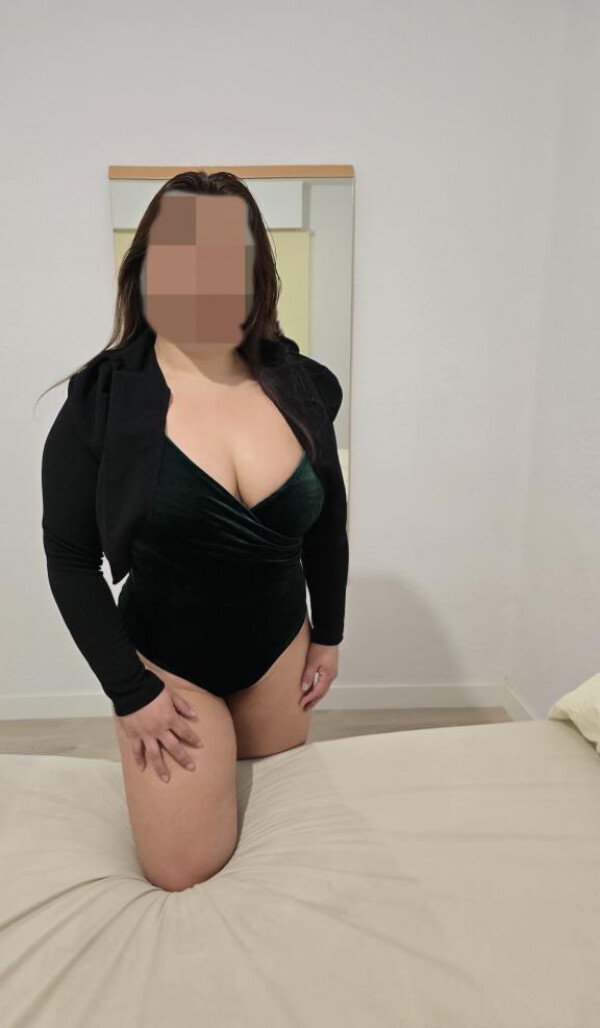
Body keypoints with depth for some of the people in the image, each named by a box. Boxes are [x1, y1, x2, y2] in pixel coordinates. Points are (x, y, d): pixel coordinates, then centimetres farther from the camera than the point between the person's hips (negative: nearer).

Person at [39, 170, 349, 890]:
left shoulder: (301, 387, -9)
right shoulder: (101, 400, -17)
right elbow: (71, 560, -10)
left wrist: (328, 634, 10)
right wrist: (129, 692, -9)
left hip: (279, 648, 4)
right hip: (166, 659, -3)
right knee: (183, 871, 3)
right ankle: (164, 773, 35)